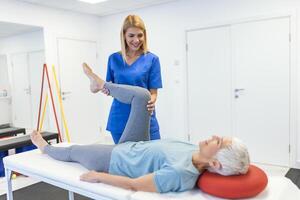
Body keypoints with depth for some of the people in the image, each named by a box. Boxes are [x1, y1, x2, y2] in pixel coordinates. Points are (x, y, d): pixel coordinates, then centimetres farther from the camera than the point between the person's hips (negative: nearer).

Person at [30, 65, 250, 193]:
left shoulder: (179, 173, -41)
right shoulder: (198, 153, -17)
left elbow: (134, 185, -32)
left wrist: (97, 176, -21)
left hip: (114, 160, -6)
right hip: (134, 146, 6)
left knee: (72, 151, 18)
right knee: (141, 95, -3)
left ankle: (45, 147, 54)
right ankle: (101, 84, 23)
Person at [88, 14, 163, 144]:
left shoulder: (152, 59, -3)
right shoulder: (114, 59, 5)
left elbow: (153, 93, -4)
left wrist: (151, 103, -26)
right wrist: (105, 89, -9)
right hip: (119, 121, 2)